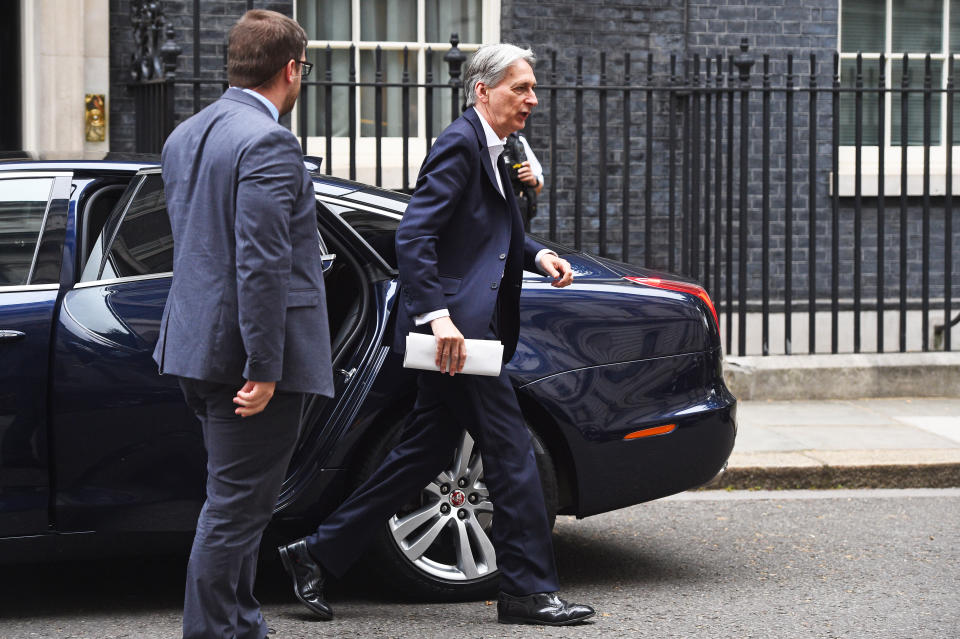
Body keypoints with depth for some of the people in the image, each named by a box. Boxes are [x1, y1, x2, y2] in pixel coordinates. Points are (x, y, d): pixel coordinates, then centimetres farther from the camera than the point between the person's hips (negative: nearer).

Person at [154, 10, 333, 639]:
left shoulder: (186, 137, 13)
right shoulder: (268, 144, -17)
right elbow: (260, 265, -23)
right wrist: (264, 368, -21)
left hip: (202, 346, 10)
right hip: (246, 351, -10)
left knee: (237, 500, 19)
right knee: (236, 506, -2)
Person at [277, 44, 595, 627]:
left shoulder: (489, 152, 19)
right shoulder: (460, 143, -12)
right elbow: (414, 235, -21)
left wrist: (537, 255, 12)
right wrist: (438, 315, -29)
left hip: (466, 329, 10)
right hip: (455, 330, -10)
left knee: (422, 455, 13)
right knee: (512, 451, -5)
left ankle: (317, 555, 19)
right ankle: (529, 590, 3)